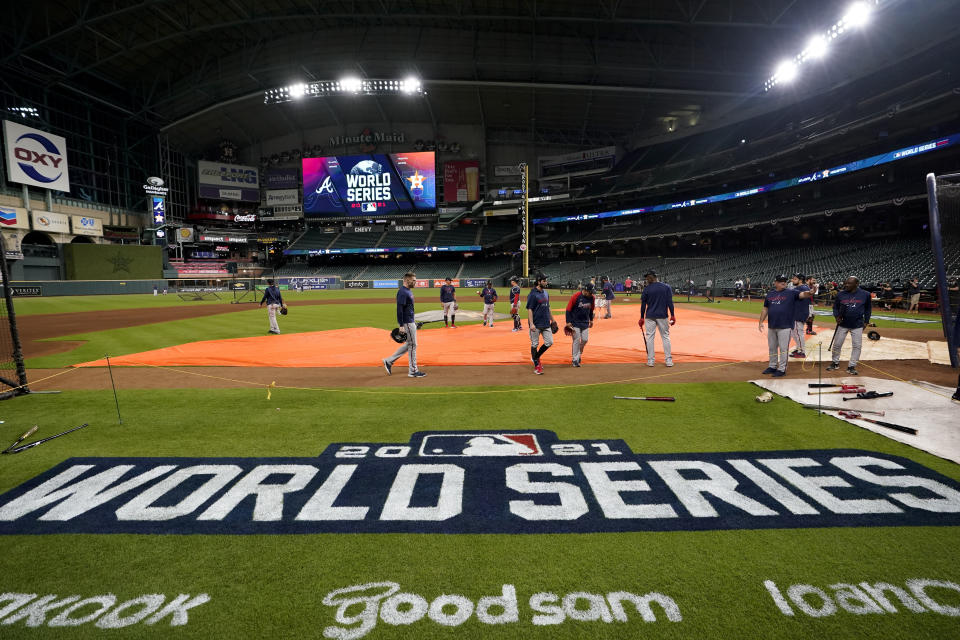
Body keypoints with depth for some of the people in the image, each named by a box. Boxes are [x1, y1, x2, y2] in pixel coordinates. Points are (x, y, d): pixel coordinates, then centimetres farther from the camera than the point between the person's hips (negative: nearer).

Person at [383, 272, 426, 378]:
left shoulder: (409, 291, 14)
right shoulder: (402, 292, -18)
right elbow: (399, 309, -22)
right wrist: (401, 326, -25)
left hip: (410, 322, 10)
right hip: (406, 323, -10)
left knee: (409, 344, 16)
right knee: (412, 345, -2)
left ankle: (389, 361, 22)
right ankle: (413, 371, 7)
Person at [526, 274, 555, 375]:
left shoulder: (546, 293, 13)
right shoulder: (532, 294, -10)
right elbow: (529, 310, -14)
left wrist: (552, 320, 19)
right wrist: (531, 324, -21)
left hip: (546, 324, 7)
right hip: (536, 325, -7)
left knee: (549, 342, 5)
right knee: (535, 344, 2)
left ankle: (536, 357, 25)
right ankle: (536, 366, 12)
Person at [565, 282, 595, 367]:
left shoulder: (591, 297, -2)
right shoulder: (576, 296, -18)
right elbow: (568, 309, -13)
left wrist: (591, 320, 20)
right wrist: (568, 322, -15)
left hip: (585, 322, 5)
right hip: (575, 322, -5)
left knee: (585, 339, 3)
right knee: (577, 340, -5)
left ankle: (579, 354, 29)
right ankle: (575, 359, 5)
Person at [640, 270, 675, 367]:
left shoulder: (646, 289, -5)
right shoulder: (666, 287, 0)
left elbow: (643, 304, -2)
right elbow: (670, 302, -4)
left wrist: (642, 317, 6)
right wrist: (672, 315, -1)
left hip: (650, 317, -1)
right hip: (662, 316, 1)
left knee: (649, 337, 5)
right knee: (665, 336, 9)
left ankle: (650, 360, 6)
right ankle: (669, 360, 8)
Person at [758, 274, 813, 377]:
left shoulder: (791, 293, -2)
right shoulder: (769, 294, 10)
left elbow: (803, 294, -20)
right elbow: (765, 309, 14)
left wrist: (810, 292, -41)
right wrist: (761, 322, 9)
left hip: (785, 326, -5)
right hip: (771, 326, 5)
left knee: (783, 348, 0)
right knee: (772, 347, 15)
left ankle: (782, 369, 8)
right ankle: (773, 366, 29)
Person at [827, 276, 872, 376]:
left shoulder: (865, 295, -2)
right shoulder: (841, 294, -2)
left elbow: (868, 309, 10)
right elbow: (835, 307, 9)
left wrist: (866, 321, 6)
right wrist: (837, 316, -7)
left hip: (857, 326, 0)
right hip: (842, 324, 1)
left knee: (857, 346, 0)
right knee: (837, 344, 3)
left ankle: (851, 366, 9)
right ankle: (835, 363, 21)